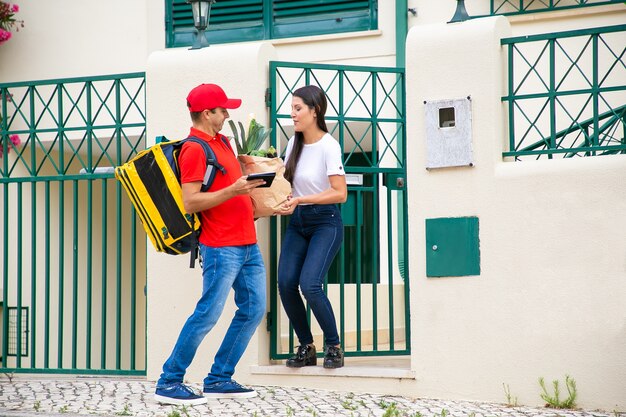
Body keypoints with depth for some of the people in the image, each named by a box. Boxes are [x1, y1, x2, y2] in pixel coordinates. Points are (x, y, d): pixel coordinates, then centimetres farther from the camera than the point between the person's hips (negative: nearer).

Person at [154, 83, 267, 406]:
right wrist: (233, 190, -24)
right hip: (221, 247, -9)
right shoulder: (194, 149, -12)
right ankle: (168, 383, -1)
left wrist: (249, 183, 16)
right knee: (208, 314, -9)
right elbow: (190, 203, -18)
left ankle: (219, 380, 17)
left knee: (253, 310, 9)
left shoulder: (221, 141, 17)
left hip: (247, 243, 9)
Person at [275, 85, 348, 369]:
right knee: (286, 282, -8)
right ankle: (306, 347, 7)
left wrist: (300, 199, -22)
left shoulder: (328, 146, -13)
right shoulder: (294, 144, 8)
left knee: (309, 283, -20)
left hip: (325, 222, -6)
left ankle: (334, 346, -1)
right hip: (297, 221, 6)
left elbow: (340, 193, -17)